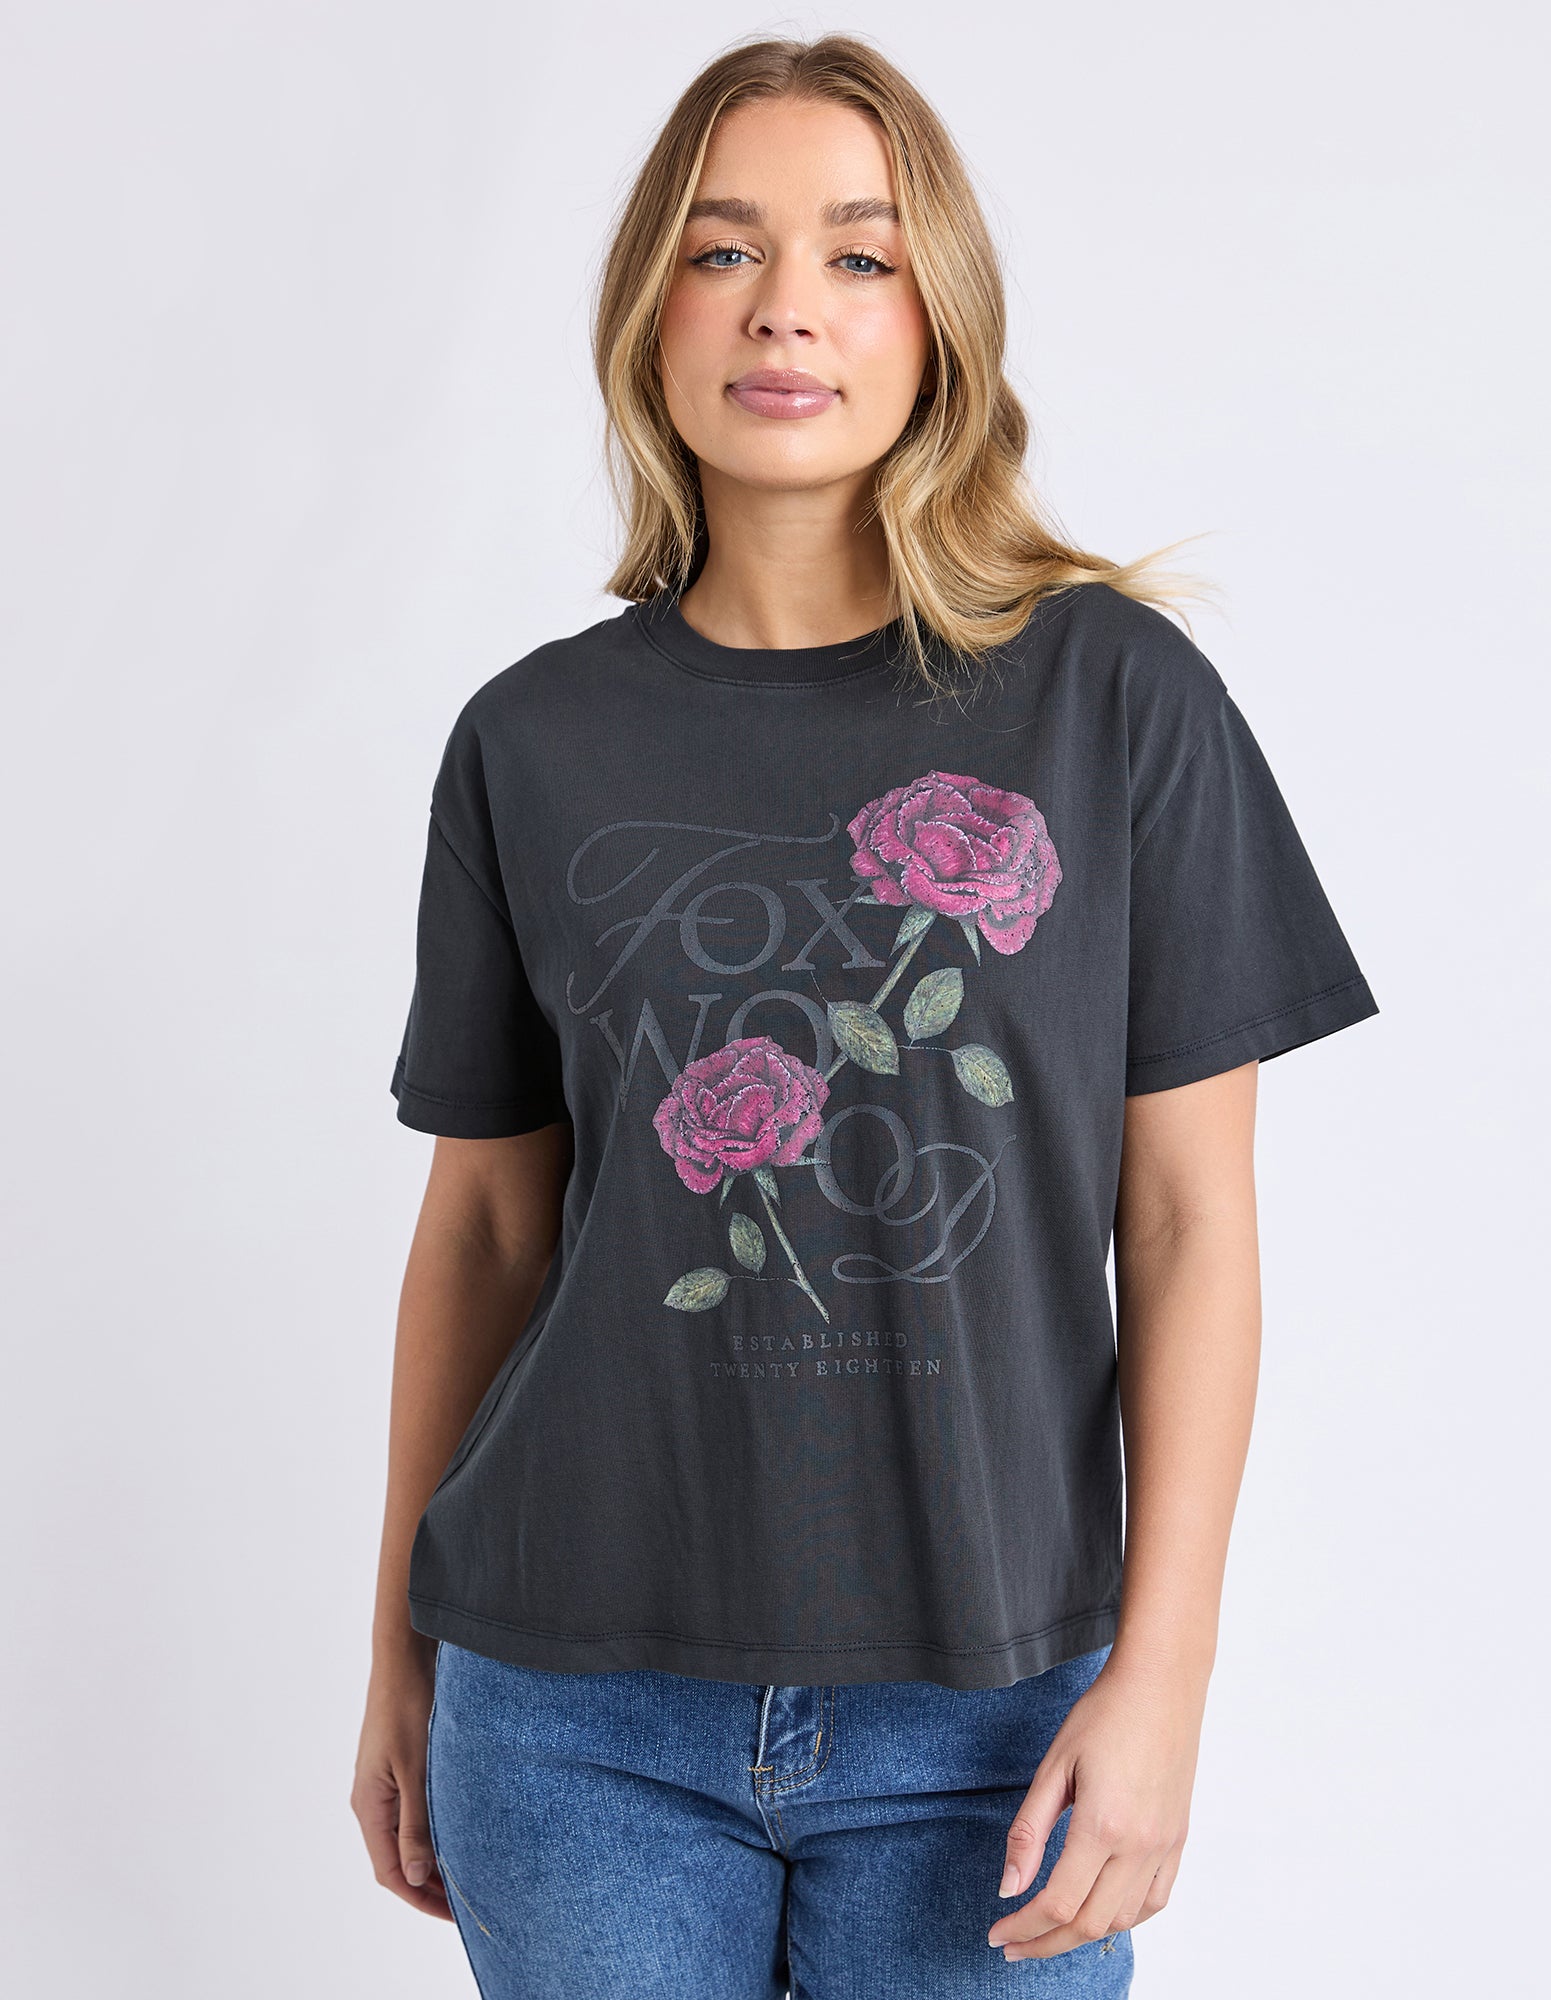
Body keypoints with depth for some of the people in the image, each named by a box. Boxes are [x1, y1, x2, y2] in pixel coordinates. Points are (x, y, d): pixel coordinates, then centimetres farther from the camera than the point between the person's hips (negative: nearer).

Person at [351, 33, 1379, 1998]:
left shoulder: (1116, 692, -3)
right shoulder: (536, 739, 2)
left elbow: (1189, 1219, -3)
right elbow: (483, 1222, 7)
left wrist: (1161, 1672, -8)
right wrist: (401, 1657, 11)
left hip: (984, 1711, -1)